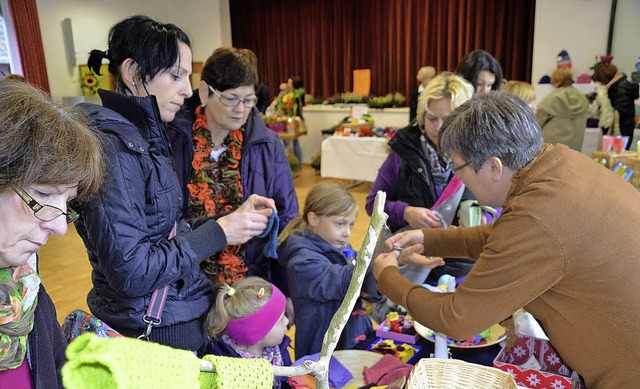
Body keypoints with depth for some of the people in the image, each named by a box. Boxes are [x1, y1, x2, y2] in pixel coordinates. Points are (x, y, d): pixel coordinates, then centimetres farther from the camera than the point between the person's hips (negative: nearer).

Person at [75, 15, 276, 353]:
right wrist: (218, 233, -20)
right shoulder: (111, 145, -22)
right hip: (152, 331, -9)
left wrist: (232, 218, -5)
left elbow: (168, 232, 5)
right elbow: (129, 271, -25)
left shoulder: (144, 137, 6)